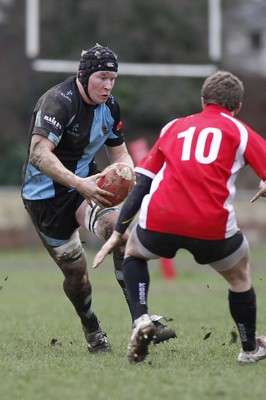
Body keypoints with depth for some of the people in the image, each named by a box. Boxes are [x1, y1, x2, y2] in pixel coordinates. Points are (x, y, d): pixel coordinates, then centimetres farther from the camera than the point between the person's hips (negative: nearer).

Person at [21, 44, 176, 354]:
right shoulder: (59, 101, -22)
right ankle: (92, 332, 25)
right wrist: (79, 184, -43)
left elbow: (119, 154, 12)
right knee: (74, 269, -2)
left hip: (84, 182, 5)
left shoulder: (109, 107, 2)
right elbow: (39, 154, -33)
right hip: (45, 195, -5)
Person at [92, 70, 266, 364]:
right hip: (212, 229, -2)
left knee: (133, 252, 34)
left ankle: (140, 319, 12)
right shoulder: (240, 131, 15)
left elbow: (142, 183, 22)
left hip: (159, 222, 2)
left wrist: (117, 233, 25)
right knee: (240, 276, 28)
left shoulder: (174, 127, 23)